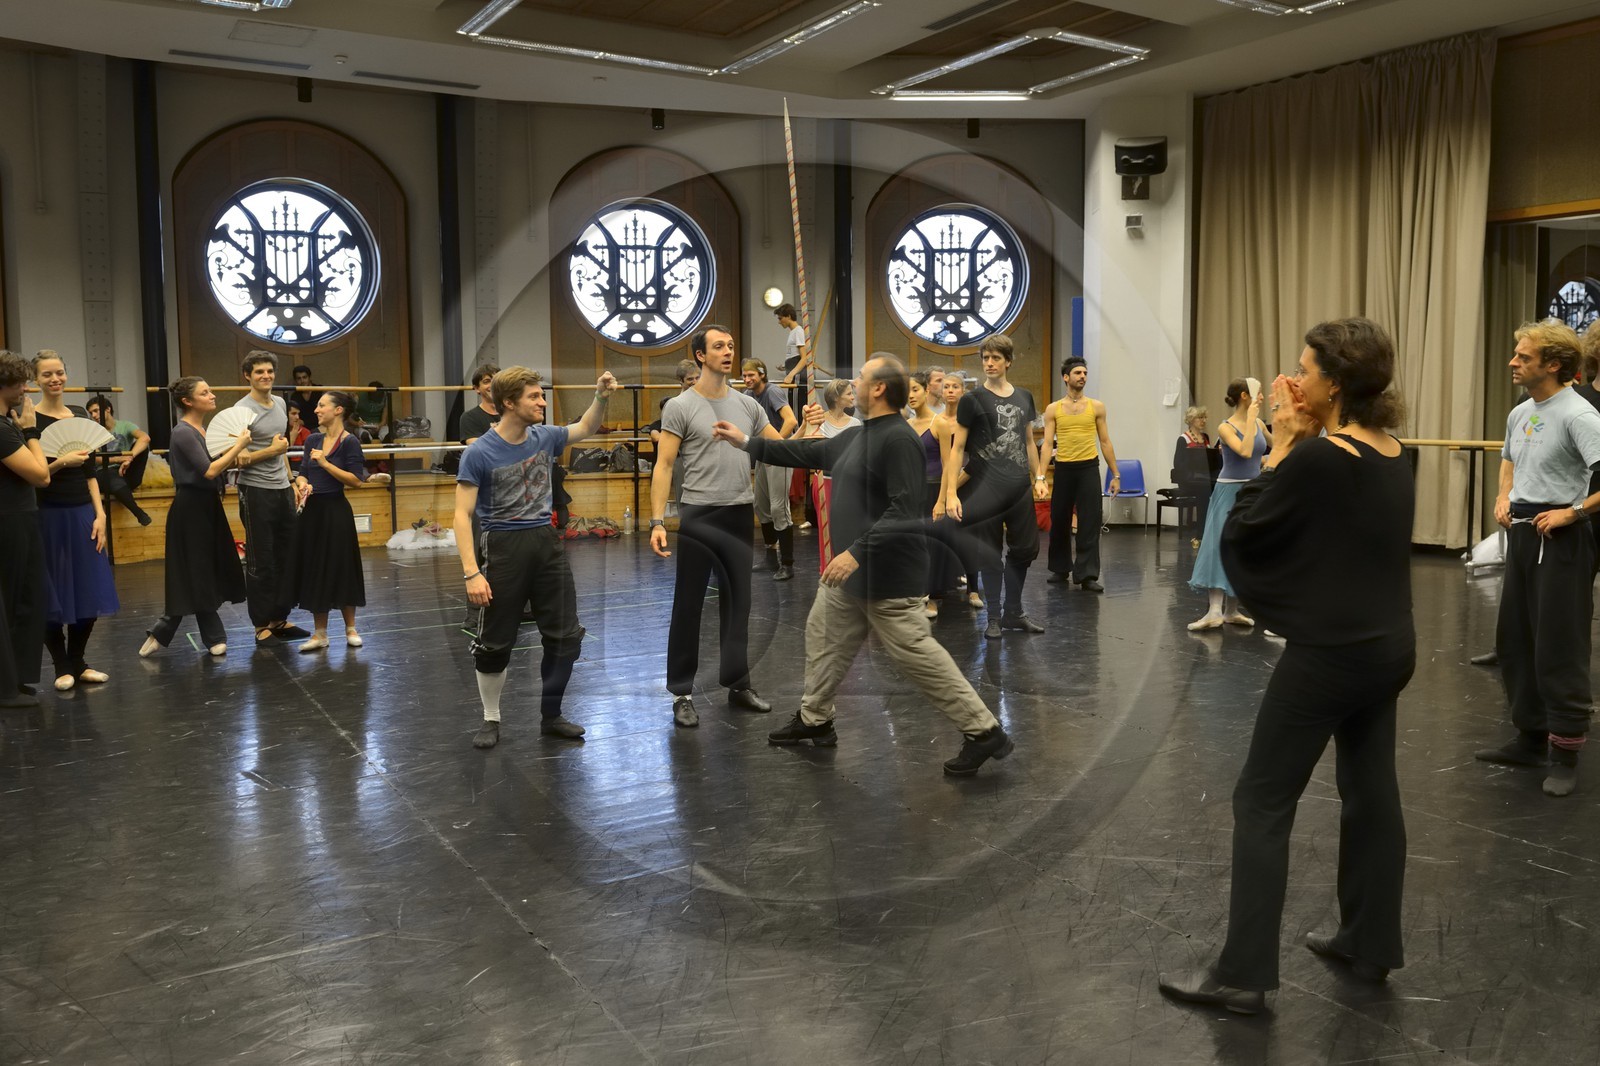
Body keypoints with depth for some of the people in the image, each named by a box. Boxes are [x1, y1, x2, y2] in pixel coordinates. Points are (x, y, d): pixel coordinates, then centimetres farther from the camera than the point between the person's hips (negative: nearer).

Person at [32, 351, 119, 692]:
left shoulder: (80, 416, 9)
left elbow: (90, 471, 10)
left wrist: (100, 514, 3)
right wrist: (61, 462, -20)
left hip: (82, 513, 5)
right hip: (48, 515, -4)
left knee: (88, 592, 6)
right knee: (52, 596, 3)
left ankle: (78, 663, 20)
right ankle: (62, 667, 16)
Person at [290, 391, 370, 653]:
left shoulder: (349, 441, -9)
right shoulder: (313, 439, 9)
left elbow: (355, 479, -13)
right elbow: (302, 473, 11)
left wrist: (326, 463, -19)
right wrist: (302, 485, -10)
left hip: (335, 511, -6)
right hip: (311, 510, 6)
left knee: (341, 568, 3)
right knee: (314, 570, 8)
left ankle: (350, 628, 20)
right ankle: (320, 633, 18)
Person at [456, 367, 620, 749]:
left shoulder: (544, 437, 3)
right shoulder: (479, 453, -13)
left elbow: (586, 428, 21)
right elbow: (463, 515, -13)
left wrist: (601, 396, 2)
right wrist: (471, 572, -21)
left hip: (547, 542, 5)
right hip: (503, 546, -5)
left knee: (565, 635, 7)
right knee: (495, 643, 5)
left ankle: (551, 716, 22)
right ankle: (491, 720, 24)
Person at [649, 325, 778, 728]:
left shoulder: (748, 405, 8)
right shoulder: (680, 407, -5)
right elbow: (663, 466, -8)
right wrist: (657, 520, -16)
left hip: (740, 514, 5)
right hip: (699, 516, -4)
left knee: (738, 603, 13)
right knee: (688, 605, 3)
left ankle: (738, 683, 25)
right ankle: (681, 693, 12)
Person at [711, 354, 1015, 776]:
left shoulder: (897, 440, -20)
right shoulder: (856, 436, 11)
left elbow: (905, 512, -26)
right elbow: (808, 452, 23)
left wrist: (857, 552, -29)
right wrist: (747, 441, 24)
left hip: (887, 573, -10)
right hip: (853, 568, 10)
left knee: (916, 653, -8)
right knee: (823, 635, 20)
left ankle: (983, 732, 0)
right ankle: (814, 720, 37)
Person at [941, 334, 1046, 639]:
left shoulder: (1024, 397, 10)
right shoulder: (973, 400, -4)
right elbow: (957, 448, -7)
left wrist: (1038, 477, 12)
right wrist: (950, 493, -14)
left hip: (1019, 486, 5)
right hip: (986, 487, -5)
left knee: (1024, 548, 10)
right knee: (990, 552, 2)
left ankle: (1013, 613, 25)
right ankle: (994, 617, 14)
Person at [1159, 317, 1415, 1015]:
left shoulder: (1317, 457, -20)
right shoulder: (1392, 455, 5)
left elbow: (1244, 532, -12)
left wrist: (1281, 446, -8)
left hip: (1329, 653, -9)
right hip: (1388, 646, 9)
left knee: (1262, 802, -1)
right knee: (1371, 790, 18)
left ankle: (1242, 974, 4)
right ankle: (1369, 945, 31)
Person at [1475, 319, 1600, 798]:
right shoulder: (1519, 413, 10)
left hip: (1559, 538, -9)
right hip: (1521, 532, 9)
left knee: (1558, 649, -4)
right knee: (1514, 640, 14)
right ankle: (1531, 737, 27)